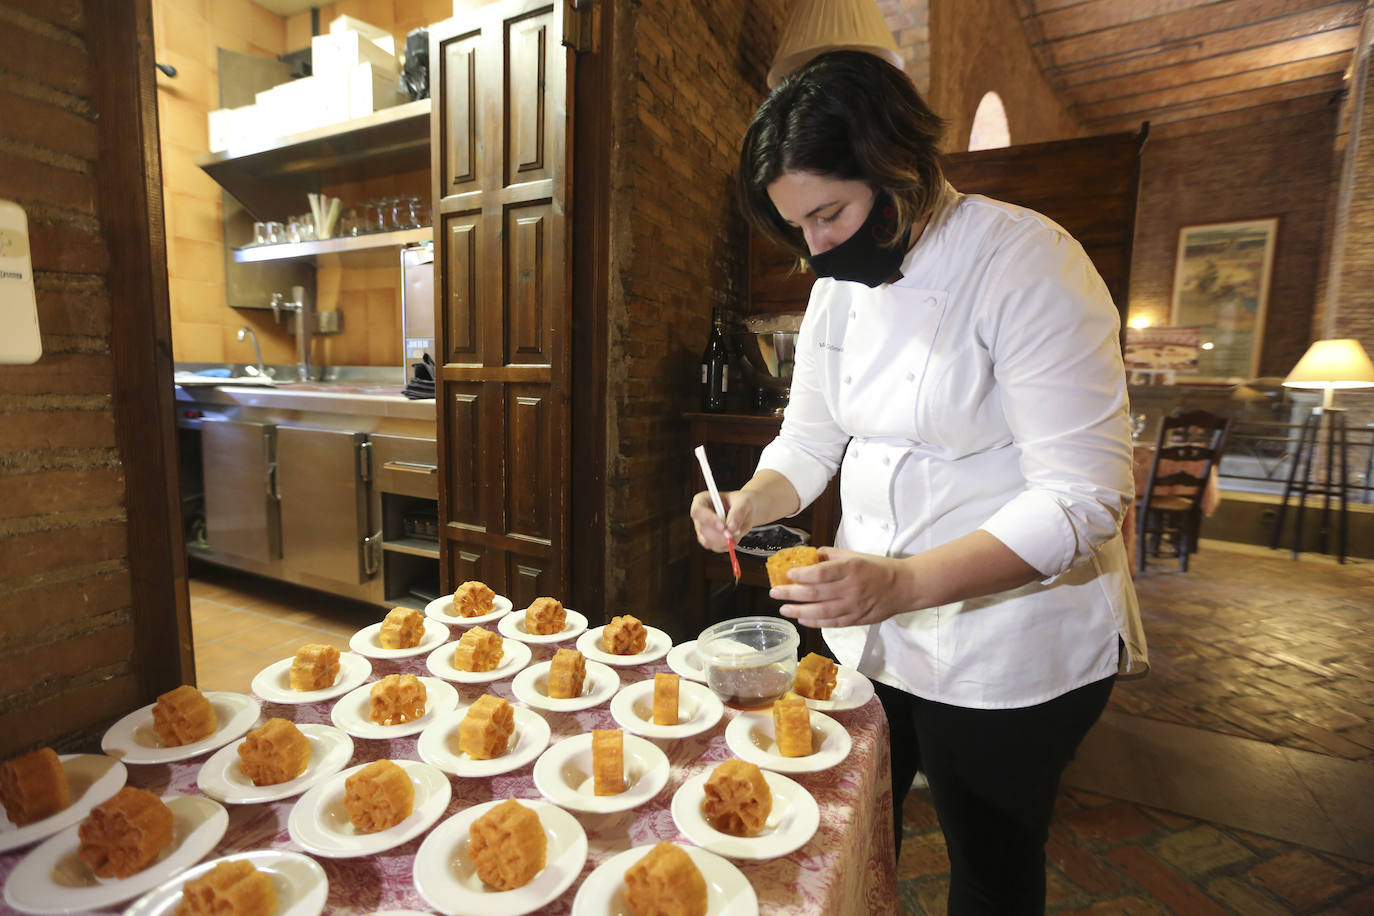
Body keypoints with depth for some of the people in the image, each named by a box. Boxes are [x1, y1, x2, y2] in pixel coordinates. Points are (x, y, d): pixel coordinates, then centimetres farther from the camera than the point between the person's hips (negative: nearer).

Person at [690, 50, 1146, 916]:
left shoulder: (1027, 261, -19)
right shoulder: (840, 286, 3)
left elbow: (1081, 498, -23)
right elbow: (810, 437, 7)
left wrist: (906, 583, -34)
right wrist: (753, 503, -13)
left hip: (1008, 645, -6)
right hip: (867, 626, 6)